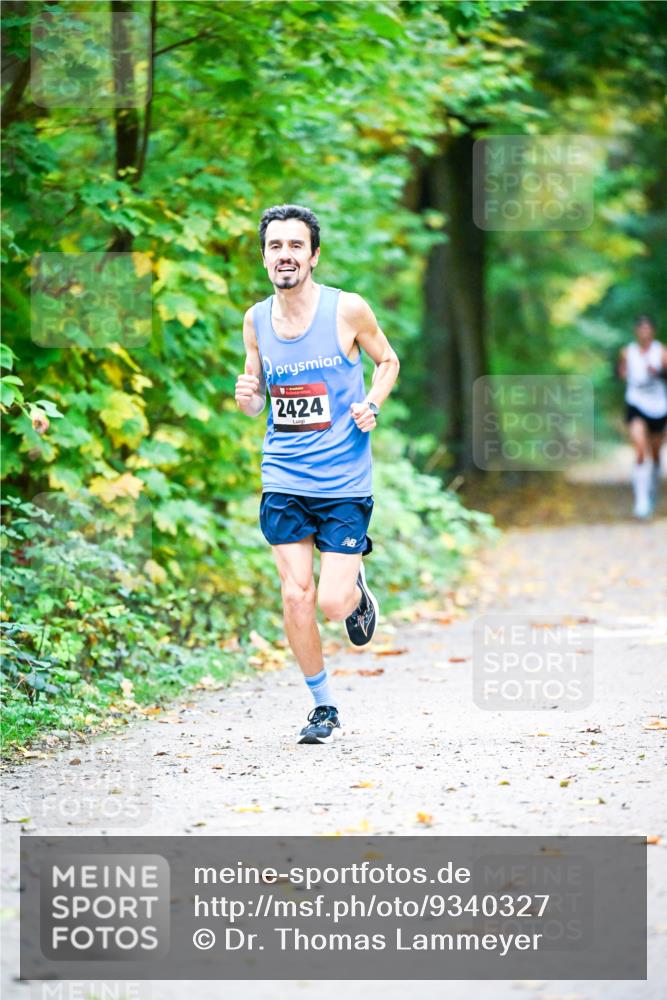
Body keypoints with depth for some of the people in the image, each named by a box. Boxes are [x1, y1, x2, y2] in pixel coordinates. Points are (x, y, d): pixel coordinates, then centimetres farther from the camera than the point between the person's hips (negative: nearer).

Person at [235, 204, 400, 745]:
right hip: (284, 479, 3)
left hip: (344, 480, -3)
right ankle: (325, 706, 16)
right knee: (295, 595, -2)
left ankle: (357, 587, 29)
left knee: (332, 601, -9)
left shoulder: (348, 310, -7)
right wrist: (248, 397, -9)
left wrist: (372, 405, -9)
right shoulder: (256, 320, 2)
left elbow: (388, 361, 9)